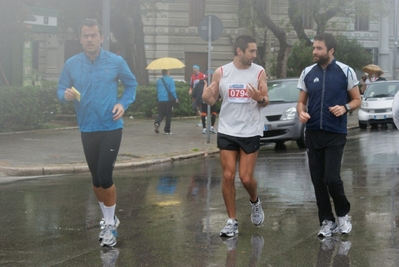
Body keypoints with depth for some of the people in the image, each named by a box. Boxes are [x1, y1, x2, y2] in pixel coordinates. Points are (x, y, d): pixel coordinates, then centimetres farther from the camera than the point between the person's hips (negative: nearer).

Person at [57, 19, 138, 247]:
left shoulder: (116, 61, -5)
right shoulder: (71, 64, -1)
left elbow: (131, 84, 8)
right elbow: (61, 90, 4)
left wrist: (124, 103, -8)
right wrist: (66, 95, -19)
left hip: (111, 128, -3)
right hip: (87, 130, 3)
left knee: (105, 177, -10)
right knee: (96, 178, 12)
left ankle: (110, 224, 8)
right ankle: (108, 218, 32)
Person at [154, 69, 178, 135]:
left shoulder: (159, 80, 7)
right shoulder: (170, 80, -7)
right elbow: (172, 90, -11)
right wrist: (175, 98, -2)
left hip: (160, 100, 4)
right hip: (168, 100, -4)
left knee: (161, 114, 9)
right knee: (168, 115, 6)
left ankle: (157, 123, -21)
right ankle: (167, 130, 9)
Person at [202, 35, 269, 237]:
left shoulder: (259, 72, -3)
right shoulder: (221, 72, -2)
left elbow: (265, 102, -1)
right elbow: (212, 100, 5)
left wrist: (260, 98, -24)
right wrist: (206, 97, -18)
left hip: (251, 133, -1)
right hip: (227, 132, 1)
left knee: (246, 178, -1)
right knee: (228, 176, -1)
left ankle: (255, 202, 32)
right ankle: (232, 221, 10)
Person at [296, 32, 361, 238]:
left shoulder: (346, 72, -3)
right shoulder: (307, 73, 6)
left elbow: (357, 100, 3)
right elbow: (301, 101, 13)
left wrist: (345, 108, -18)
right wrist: (301, 112, -10)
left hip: (336, 134, -4)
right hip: (313, 134, 4)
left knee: (331, 178, -12)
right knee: (317, 180, 5)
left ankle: (343, 214, 13)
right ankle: (327, 221, 16)